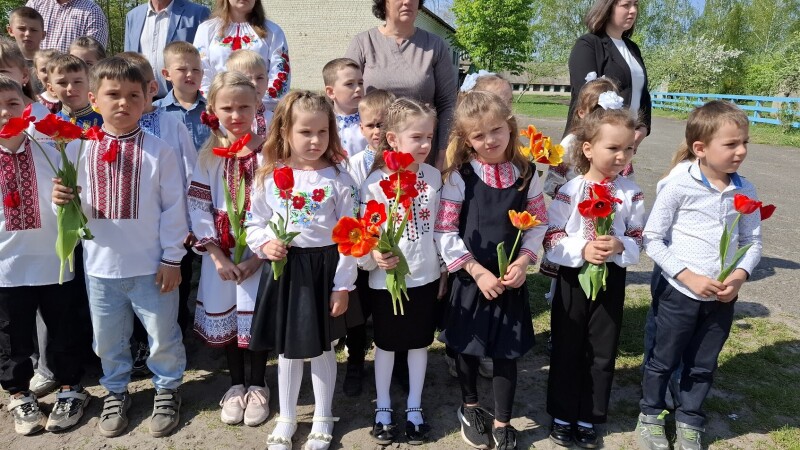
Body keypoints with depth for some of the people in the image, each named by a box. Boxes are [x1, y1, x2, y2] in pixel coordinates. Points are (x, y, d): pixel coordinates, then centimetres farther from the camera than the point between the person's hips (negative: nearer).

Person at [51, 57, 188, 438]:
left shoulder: (158, 151, -9)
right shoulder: (78, 149, -2)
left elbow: (173, 207, -7)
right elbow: (76, 207, 6)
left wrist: (172, 259, -8)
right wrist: (63, 201, -17)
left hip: (150, 265, -2)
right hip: (100, 264, 3)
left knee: (163, 336, 13)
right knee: (108, 338, 19)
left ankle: (167, 389, 37)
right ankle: (115, 392, 42)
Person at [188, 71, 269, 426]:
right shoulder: (209, 155, 0)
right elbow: (198, 206, -3)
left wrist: (259, 256, -14)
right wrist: (217, 256, -10)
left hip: (259, 251, -3)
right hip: (221, 251, 3)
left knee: (257, 316, 4)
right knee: (224, 315, 12)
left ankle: (257, 386, 27)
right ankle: (236, 385, 33)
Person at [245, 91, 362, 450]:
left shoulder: (338, 180, -8)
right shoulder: (270, 177, -2)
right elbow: (254, 224, 7)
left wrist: (343, 285, -8)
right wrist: (264, 244, -15)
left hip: (325, 268, -2)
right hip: (284, 269, 2)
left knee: (322, 347, 12)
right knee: (287, 348, 15)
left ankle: (323, 418, 33)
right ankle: (286, 418, 35)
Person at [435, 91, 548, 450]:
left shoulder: (526, 173, -2)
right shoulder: (460, 176, -11)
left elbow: (538, 223, 5)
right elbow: (445, 232, -12)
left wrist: (522, 262, -9)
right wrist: (478, 271, -15)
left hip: (511, 280, 2)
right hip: (470, 277, -2)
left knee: (506, 352, 10)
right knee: (468, 347, 15)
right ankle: (469, 407, 40)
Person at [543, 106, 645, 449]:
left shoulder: (631, 192, -3)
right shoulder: (570, 191, -11)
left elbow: (639, 238, 2)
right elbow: (551, 238, -11)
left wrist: (619, 246, -18)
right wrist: (582, 250, -25)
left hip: (611, 278, 2)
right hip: (573, 276, -2)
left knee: (602, 352, 12)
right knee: (567, 349, 9)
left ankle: (588, 418, 29)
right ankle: (562, 415, 26)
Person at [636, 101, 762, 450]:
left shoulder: (745, 191, -2)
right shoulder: (679, 187, -15)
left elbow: (753, 242, 6)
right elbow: (652, 239, -13)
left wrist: (741, 274, -13)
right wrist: (688, 276, -19)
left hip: (723, 298, 4)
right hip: (681, 293, -4)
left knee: (703, 366, 19)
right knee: (664, 360, 13)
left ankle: (690, 422, 40)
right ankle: (650, 416, 35)